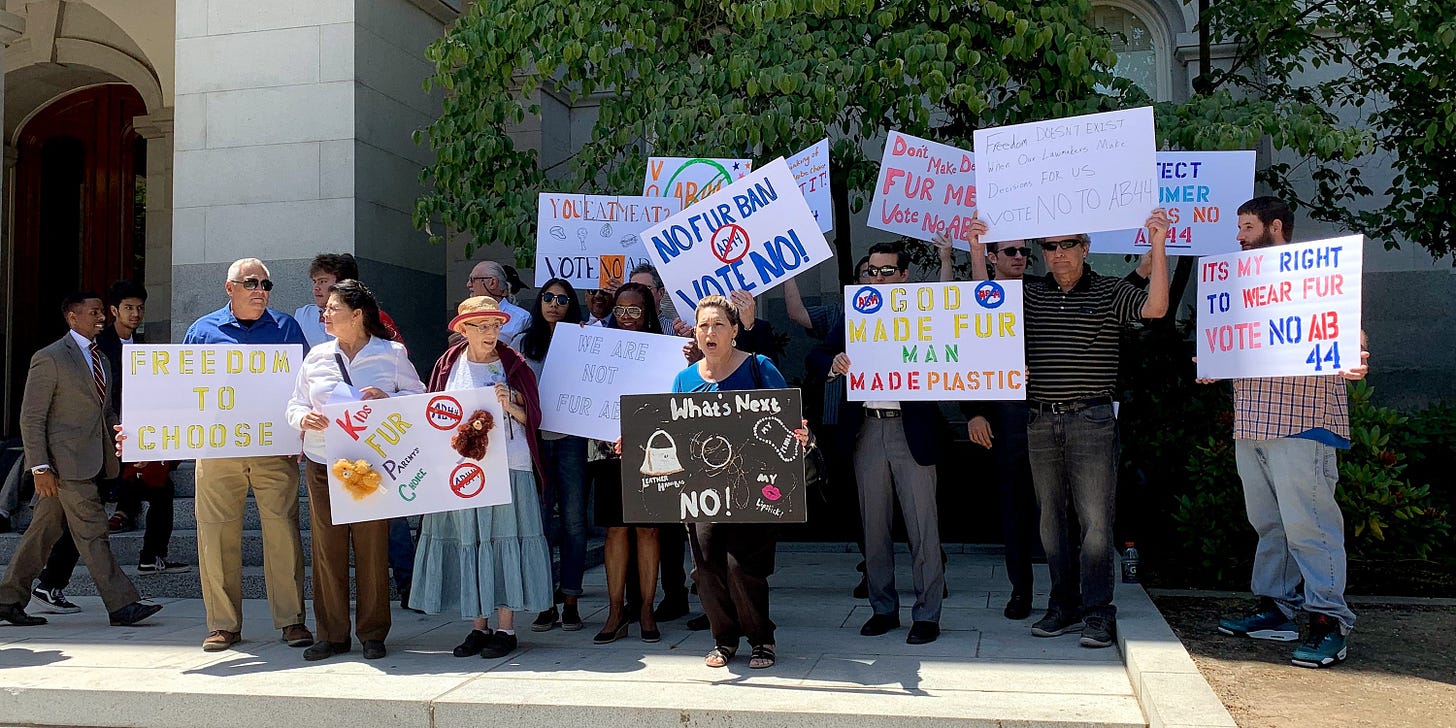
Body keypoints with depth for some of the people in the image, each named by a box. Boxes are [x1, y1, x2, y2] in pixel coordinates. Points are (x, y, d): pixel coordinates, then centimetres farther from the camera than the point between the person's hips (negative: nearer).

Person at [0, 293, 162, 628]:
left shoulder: (101, 359, 18)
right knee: (92, 533, -6)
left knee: (43, 531, 14)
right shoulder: (49, 358, -7)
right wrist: (40, 467, -15)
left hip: (92, 459, 8)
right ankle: (122, 606, -4)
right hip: (66, 462, -8)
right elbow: (31, 417, -10)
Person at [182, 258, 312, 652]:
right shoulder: (203, 330, 11)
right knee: (216, 533, 2)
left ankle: (291, 619, 5)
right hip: (217, 451, 1)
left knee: (283, 530, -4)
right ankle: (223, 623, 12)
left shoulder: (286, 327, 10)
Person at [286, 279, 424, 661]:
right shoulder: (317, 356, 13)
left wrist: (387, 399, -15)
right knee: (327, 549, 3)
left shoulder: (392, 354, 2)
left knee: (372, 548, 0)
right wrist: (304, 418, -8)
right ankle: (332, 634, 13)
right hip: (322, 466, 3)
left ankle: (372, 633, 12)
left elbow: (418, 397, 3)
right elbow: (296, 403, 14)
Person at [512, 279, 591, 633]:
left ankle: (570, 601, 8)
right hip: (533, 438, 1)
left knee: (573, 520, 0)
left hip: (570, 440, -1)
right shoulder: (523, 343, 11)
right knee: (538, 521, 0)